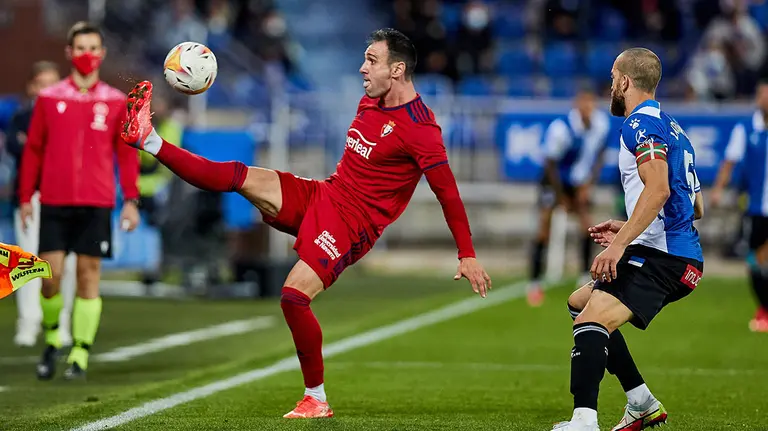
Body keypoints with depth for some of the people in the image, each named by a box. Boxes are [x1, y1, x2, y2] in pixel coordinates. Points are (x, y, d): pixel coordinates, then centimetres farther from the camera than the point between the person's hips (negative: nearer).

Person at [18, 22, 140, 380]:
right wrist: (25, 197, 6)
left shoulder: (115, 102, 6)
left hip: (96, 203, 0)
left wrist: (131, 200, 1)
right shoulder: (49, 99, 6)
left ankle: (80, 353, 4)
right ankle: (52, 338, 19)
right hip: (54, 202, 0)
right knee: (51, 273, -5)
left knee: (88, 275, -2)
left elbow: (127, 153, 8)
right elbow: (33, 150, 10)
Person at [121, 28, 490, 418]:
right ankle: (150, 141, -3)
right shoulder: (370, 102, 9)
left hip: (352, 224, -8)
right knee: (238, 176, -7)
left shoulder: (419, 129, -17)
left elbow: (448, 192, -16)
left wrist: (467, 256, -16)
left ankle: (317, 400, -8)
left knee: (294, 296, -20)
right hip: (319, 195, 8)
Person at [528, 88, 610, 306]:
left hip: (579, 184, 5)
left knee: (588, 228, -3)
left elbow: (598, 156, 2)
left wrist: (588, 184, -7)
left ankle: (586, 279, 8)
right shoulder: (560, 129, -30)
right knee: (544, 231, -8)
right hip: (554, 182, -5)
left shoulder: (601, 123, -14)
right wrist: (562, 198, -15)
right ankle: (535, 283, -1)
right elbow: (550, 165, -20)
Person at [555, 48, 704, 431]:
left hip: (660, 256, -10)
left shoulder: (642, 122, -7)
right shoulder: (671, 128, 24)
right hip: (681, 256, 10)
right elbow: (696, 207, 28)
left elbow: (658, 189, -22)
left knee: (591, 322, -27)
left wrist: (620, 244, -27)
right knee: (579, 303, 24)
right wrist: (628, 230, 29)